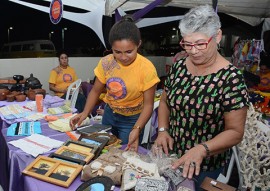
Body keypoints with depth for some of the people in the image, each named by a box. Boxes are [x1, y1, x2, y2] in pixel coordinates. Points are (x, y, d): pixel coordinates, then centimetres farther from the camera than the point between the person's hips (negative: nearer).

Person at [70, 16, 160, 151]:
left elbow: (148, 104, -19)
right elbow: (95, 91, -3)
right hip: (109, 114, 4)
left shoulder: (147, 69, -25)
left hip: (132, 120, -4)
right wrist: (85, 113, -18)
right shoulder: (105, 62, -15)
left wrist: (137, 129, -33)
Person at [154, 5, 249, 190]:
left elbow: (235, 132, -19)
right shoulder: (179, 66, -6)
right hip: (170, 154, 5)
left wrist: (201, 149, -34)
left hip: (205, 165, -4)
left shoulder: (231, 78, -21)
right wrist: (163, 130, -10)